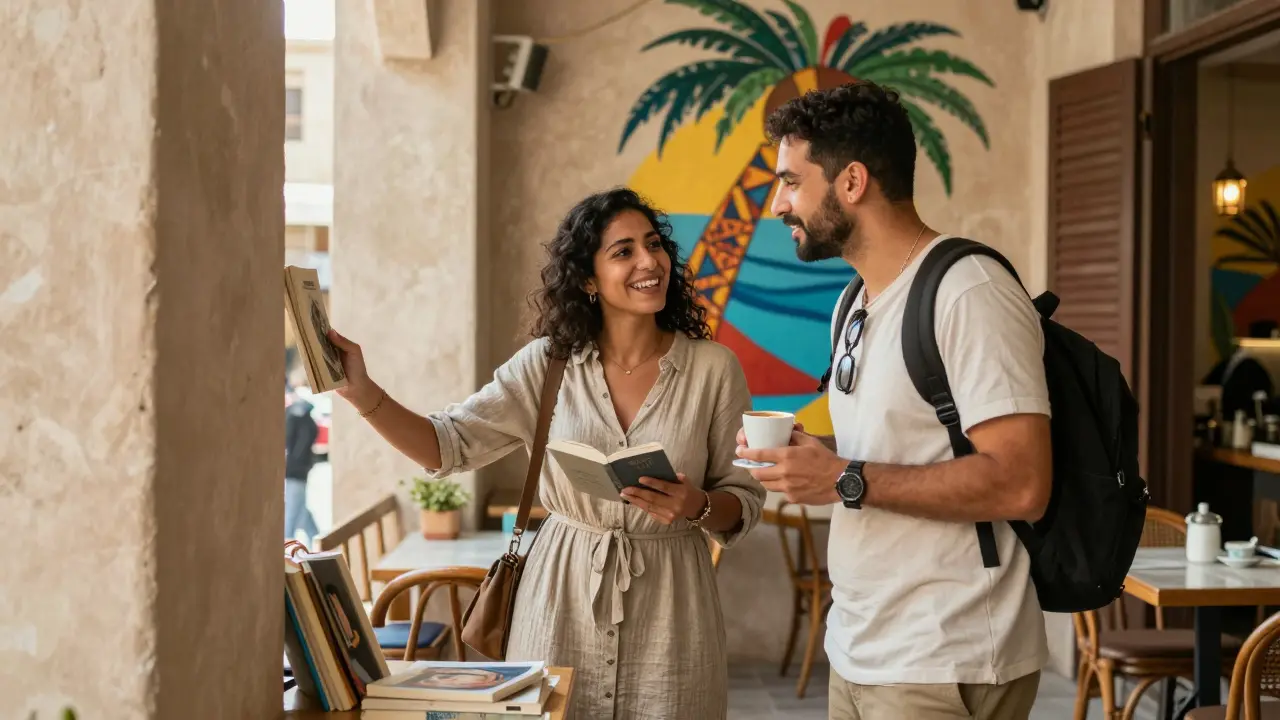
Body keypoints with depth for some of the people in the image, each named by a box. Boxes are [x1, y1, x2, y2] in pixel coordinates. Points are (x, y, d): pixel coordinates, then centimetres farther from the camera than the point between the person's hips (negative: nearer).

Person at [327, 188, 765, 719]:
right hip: (563, 591, 1)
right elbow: (450, 445, -4)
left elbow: (745, 501, 1)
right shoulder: (548, 363, -2)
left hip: (667, 601, -1)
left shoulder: (713, 368, -5)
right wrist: (363, 393, -17)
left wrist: (699, 507, -21)